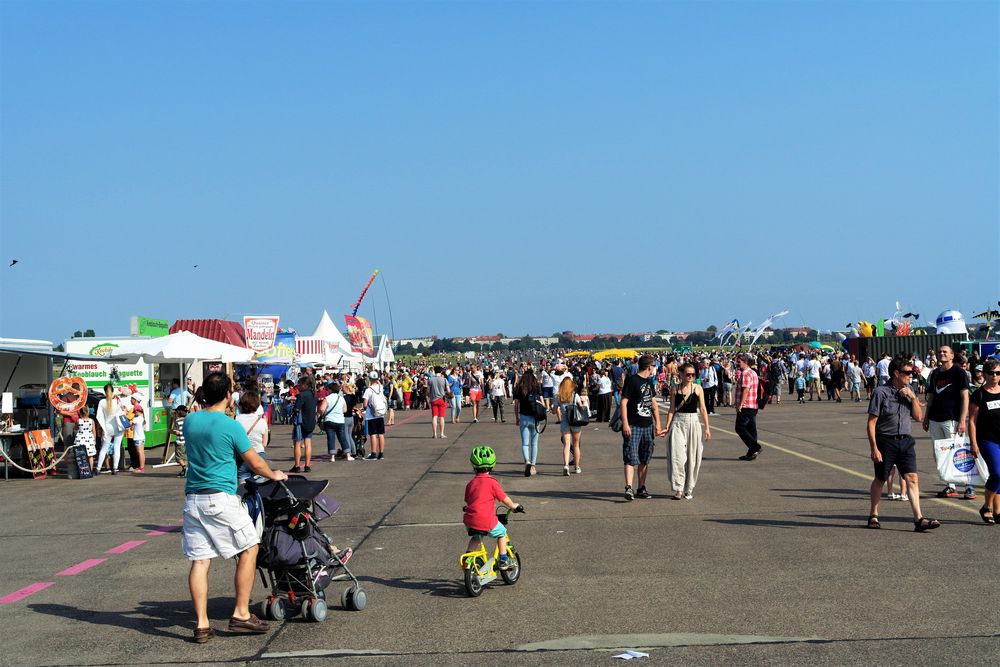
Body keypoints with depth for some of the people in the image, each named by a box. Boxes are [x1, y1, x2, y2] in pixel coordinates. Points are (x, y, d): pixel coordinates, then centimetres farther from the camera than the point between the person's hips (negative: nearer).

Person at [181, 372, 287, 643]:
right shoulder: (231, 426, -9)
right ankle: (241, 613, 5)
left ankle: (202, 624, 5)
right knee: (249, 550, 7)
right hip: (221, 498, -6)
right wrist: (274, 475, 18)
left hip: (192, 498, 6)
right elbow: (255, 463, -2)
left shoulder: (189, 421, 8)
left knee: (199, 560, 6)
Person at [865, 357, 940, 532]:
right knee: (880, 479, 9)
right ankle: (873, 515, 27)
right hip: (885, 441, -4)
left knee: (912, 478, -7)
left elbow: (918, 417, 9)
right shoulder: (881, 392, -9)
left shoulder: (907, 392, 9)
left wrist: (913, 397, -4)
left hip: (905, 441, 4)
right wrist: (874, 448, -14)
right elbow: (871, 422, -10)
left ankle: (918, 519, -10)